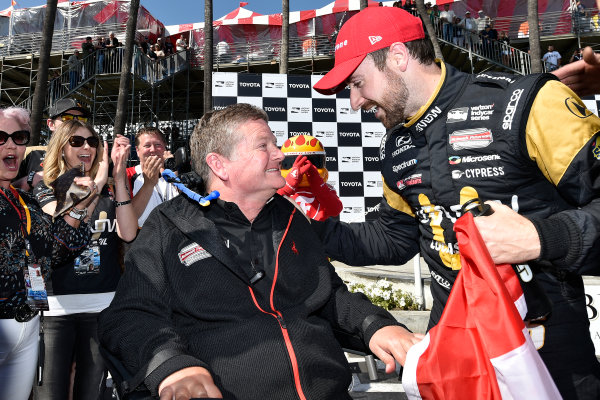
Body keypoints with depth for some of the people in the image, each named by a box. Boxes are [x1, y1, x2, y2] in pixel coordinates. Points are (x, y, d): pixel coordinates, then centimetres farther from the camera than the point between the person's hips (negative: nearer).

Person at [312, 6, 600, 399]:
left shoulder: (523, 103, -17)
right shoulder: (396, 149, 5)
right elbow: (395, 239, 13)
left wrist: (541, 239, -30)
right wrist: (319, 229, 4)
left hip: (547, 332, -5)